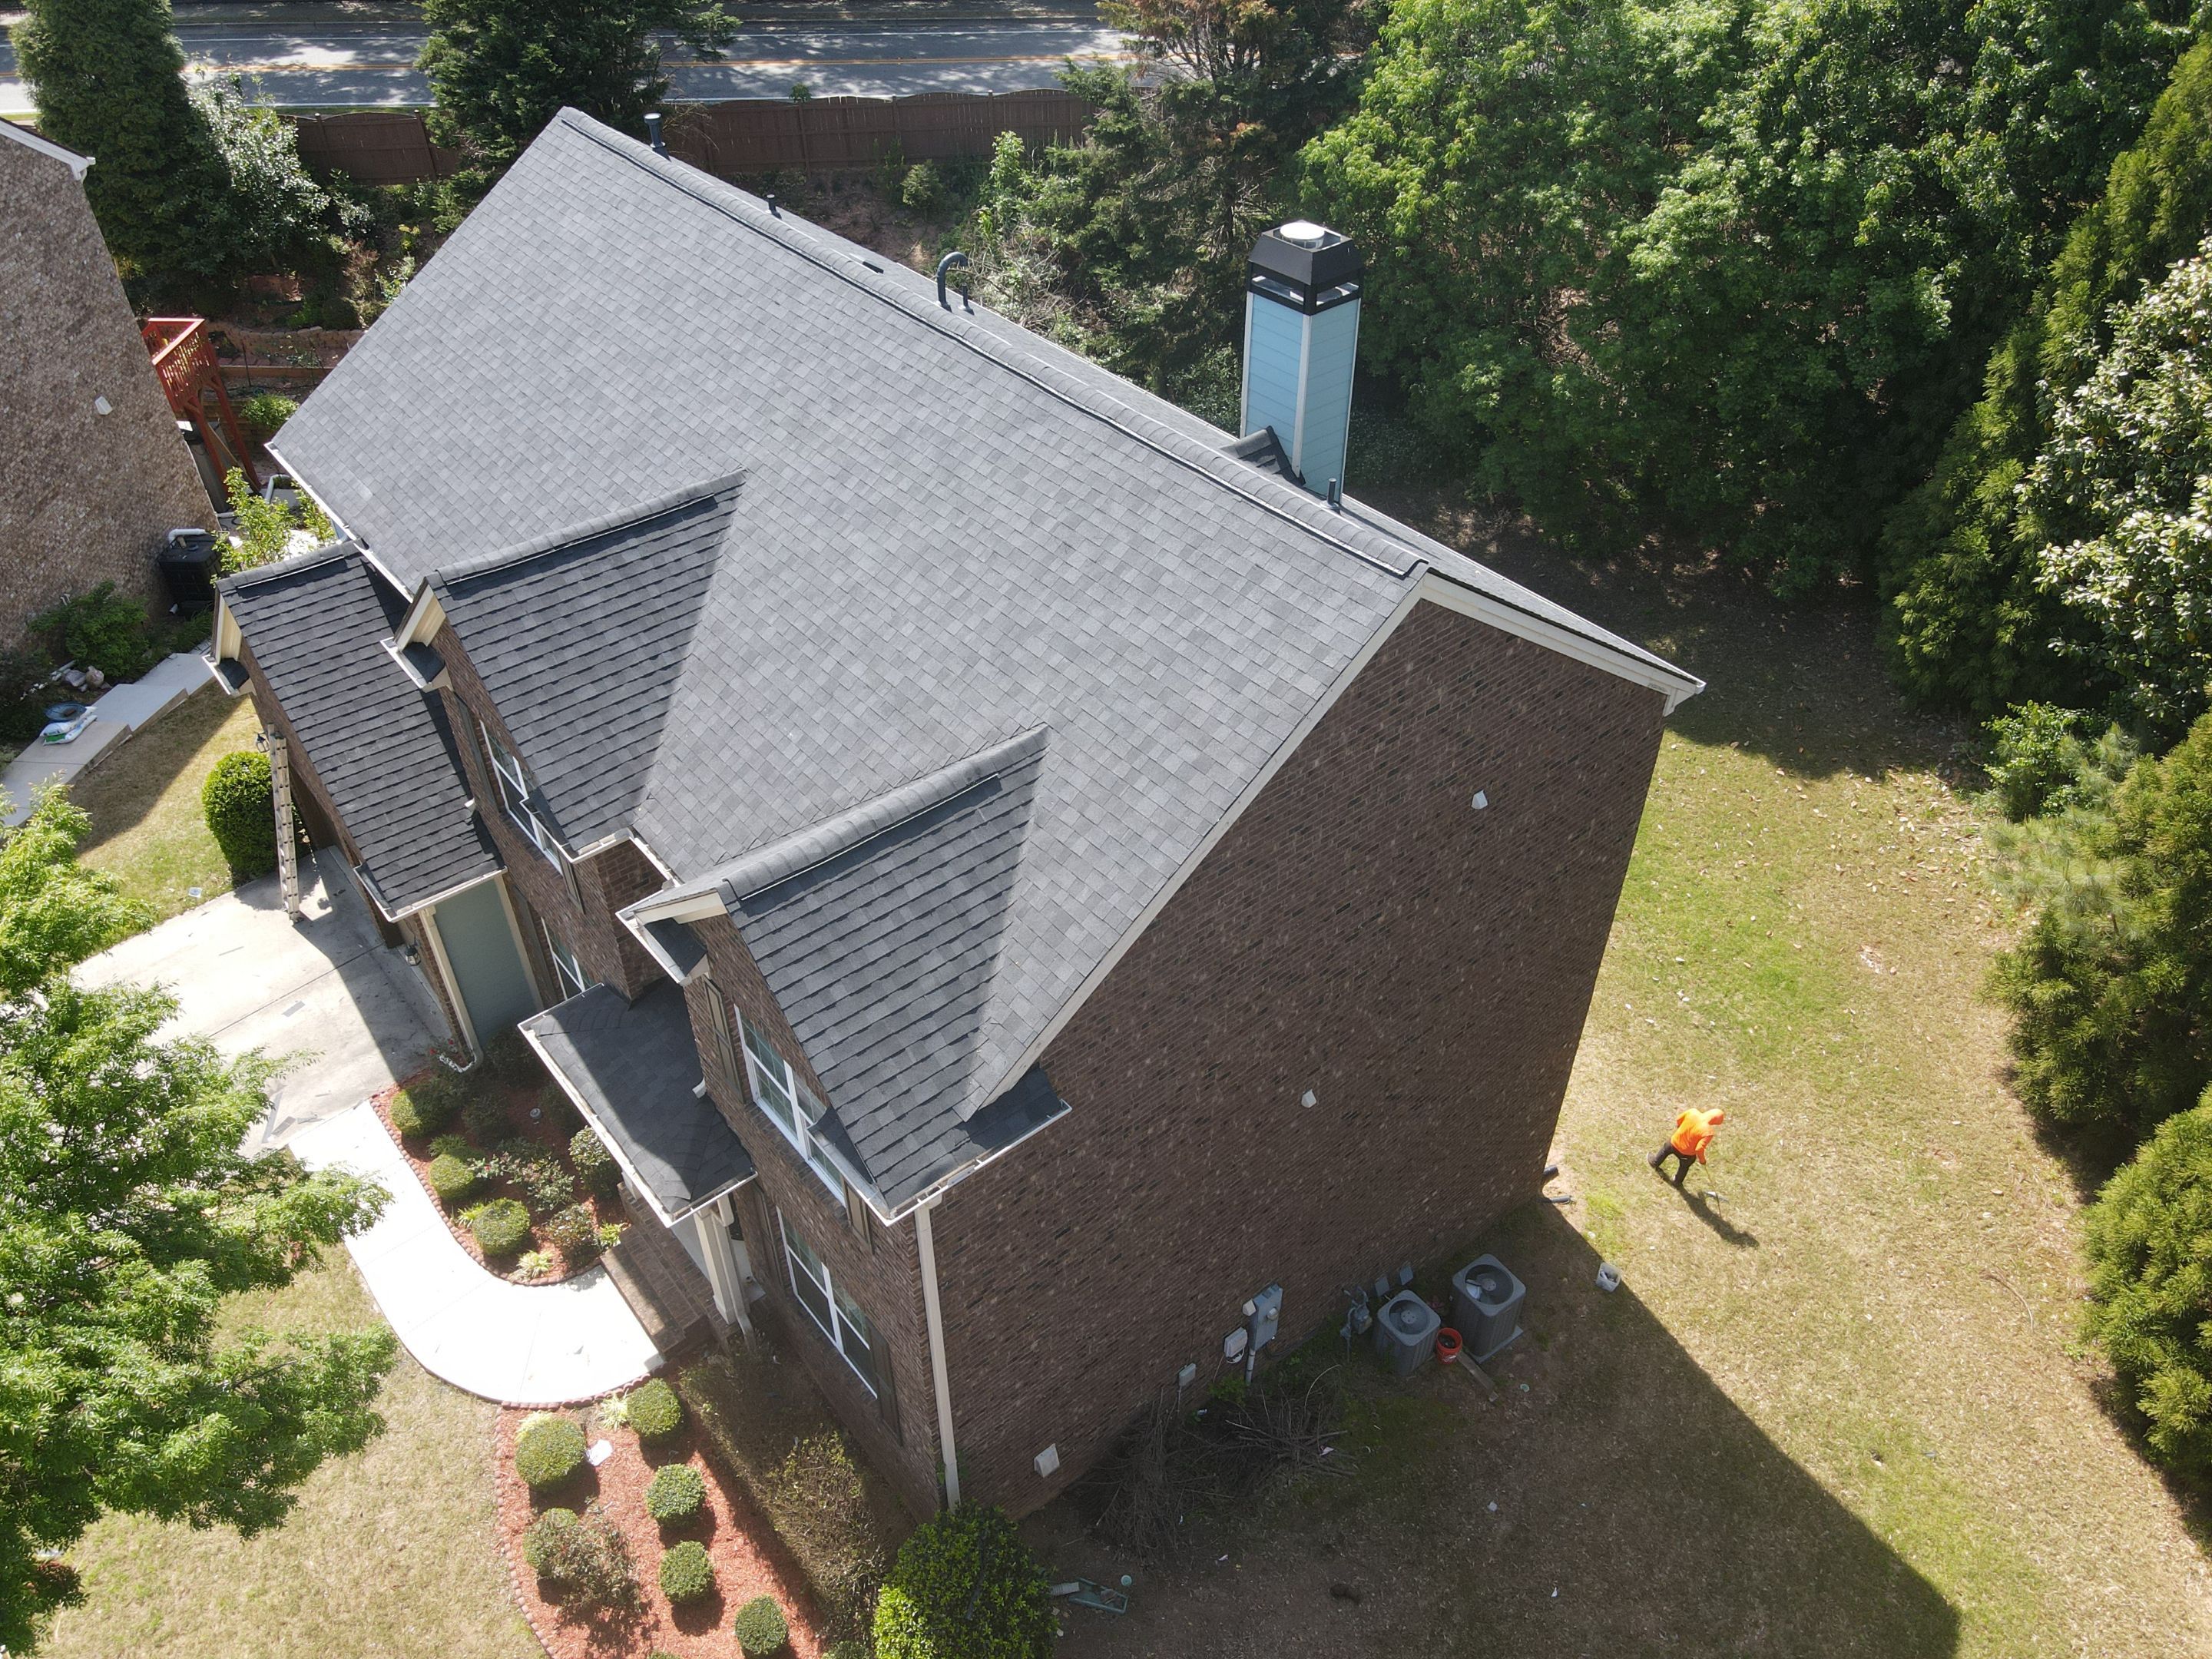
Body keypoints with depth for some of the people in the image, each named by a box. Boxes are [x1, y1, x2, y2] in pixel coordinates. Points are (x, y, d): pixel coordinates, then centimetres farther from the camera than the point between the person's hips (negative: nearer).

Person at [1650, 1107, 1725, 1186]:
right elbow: (1699, 1149, -31)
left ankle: (1655, 1162, 65)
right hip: (1687, 1154, -3)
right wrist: (1702, 1160, -9)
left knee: (1665, 1151, 38)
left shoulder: (1692, 1112, -24)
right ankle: (1677, 1182, 57)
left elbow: (1678, 1120, -6)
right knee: (1684, 1167, 32)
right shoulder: (1708, 1133, -34)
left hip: (1674, 1142, 3)